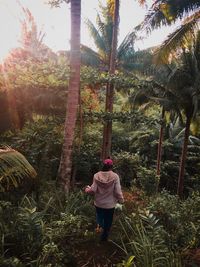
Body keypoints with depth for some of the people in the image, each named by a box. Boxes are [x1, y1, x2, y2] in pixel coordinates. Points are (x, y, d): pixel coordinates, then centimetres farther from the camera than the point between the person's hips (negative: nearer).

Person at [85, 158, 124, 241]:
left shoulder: (97, 175, -13)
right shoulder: (115, 176, -17)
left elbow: (93, 190, -11)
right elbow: (118, 192, -15)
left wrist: (87, 189, 10)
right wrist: (121, 200, 3)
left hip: (98, 203, 1)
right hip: (110, 204, -1)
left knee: (99, 215, 33)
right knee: (108, 221, 21)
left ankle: (99, 225, 10)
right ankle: (104, 238, 33)